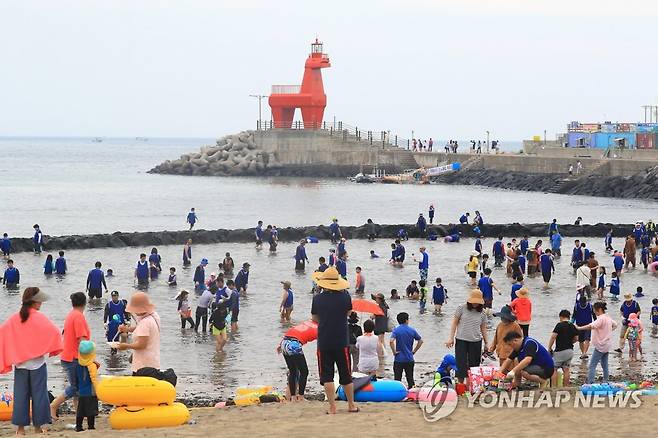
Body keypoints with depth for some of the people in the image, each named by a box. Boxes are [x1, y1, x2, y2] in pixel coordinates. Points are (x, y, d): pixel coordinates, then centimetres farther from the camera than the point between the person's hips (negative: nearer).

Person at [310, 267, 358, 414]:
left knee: (327, 376, 4)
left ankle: (332, 406, -1)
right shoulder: (344, 296, -6)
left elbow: (315, 319, 9)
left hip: (323, 343, 0)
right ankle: (351, 405, 22)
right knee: (346, 375, 12)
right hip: (342, 342, 1)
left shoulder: (317, 298, -5)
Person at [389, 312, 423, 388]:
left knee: (397, 379, 3)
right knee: (410, 379, 12)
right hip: (410, 359, 2)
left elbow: (391, 341, -23)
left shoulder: (396, 330, -7)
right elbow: (420, 341, 7)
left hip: (399, 359, -2)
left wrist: (394, 351, -11)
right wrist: (414, 351, 12)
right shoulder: (412, 330, 1)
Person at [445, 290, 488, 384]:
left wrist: (486, 343, 11)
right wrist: (451, 338, -3)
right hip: (461, 341, -2)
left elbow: (483, 329, 12)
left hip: (476, 342, 2)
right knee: (461, 364, -3)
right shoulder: (461, 308, -2)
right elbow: (454, 323, 2)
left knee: (474, 365, 3)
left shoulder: (482, 313, 5)